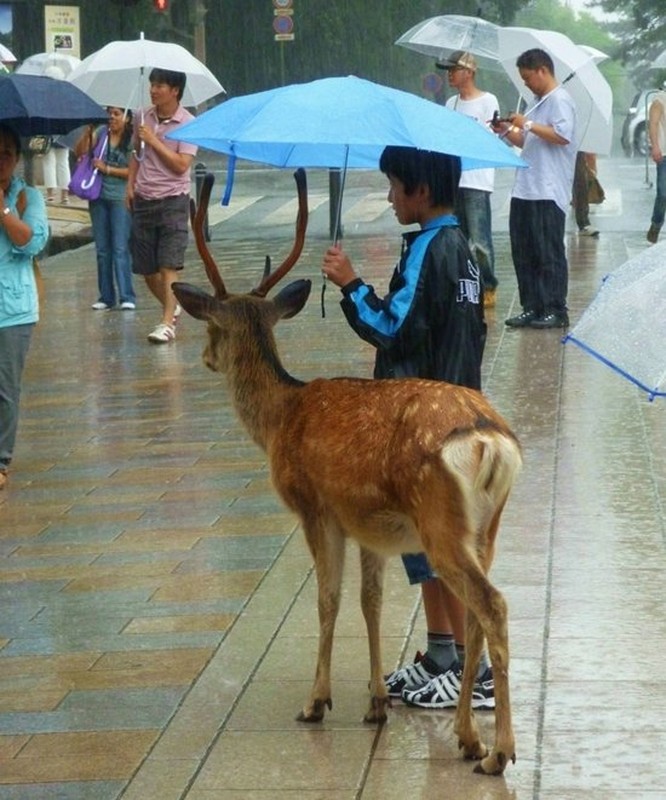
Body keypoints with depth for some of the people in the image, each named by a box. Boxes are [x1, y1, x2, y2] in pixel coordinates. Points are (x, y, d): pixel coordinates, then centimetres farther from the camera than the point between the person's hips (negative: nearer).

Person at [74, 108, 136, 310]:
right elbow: (79, 151, 0)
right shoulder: (101, 132, 5)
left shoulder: (132, 140, -6)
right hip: (99, 197, 5)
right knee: (102, 250, 8)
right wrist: (88, 131, -12)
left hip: (121, 198, -5)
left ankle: (127, 297, -8)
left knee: (120, 249, -9)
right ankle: (105, 297, 14)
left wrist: (107, 169, -12)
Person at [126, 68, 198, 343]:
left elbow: (181, 165, -16)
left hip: (172, 200, -5)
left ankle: (167, 323, -10)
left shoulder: (188, 123, -9)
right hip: (143, 200, 5)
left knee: (169, 266, -11)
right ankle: (171, 307, 32)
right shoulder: (142, 118, 6)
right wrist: (130, 184, 9)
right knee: (146, 268, 10)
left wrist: (154, 140, -17)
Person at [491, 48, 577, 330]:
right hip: (525, 190, 10)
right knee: (523, 251, 8)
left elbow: (562, 135, -22)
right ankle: (532, 308, 13)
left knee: (549, 253, -5)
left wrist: (528, 124, -16)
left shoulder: (559, 100, -8)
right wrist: (508, 131, 11)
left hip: (548, 192, -10)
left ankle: (556, 311, -1)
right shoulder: (539, 102, 21)